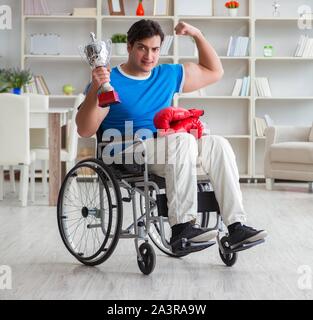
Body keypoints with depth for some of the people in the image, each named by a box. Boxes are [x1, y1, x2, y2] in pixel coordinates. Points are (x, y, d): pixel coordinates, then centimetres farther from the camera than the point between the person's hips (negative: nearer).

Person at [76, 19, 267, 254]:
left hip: (168, 150, 6)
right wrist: (94, 90, -26)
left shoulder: (168, 76, 18)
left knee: (218, 144, -17)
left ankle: (236, 227, -22)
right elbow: (84, 130, -11)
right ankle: (182, 228, -37)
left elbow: (214, 72, 26)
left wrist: (198, 35, 15)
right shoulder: (111, 82, -1)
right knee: (184, 139, -33)